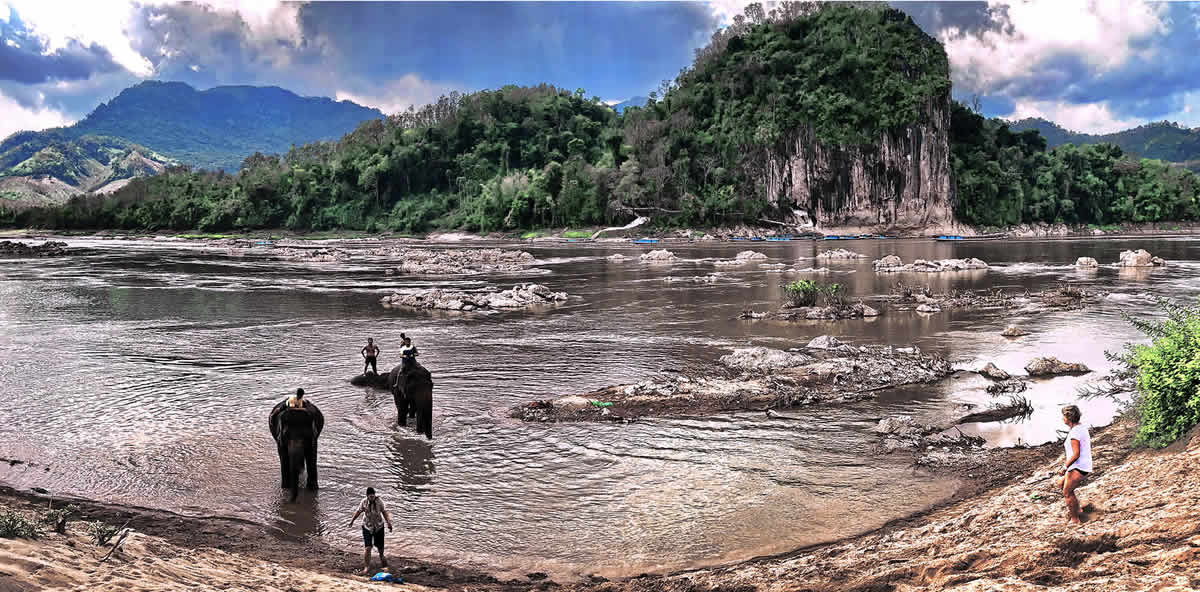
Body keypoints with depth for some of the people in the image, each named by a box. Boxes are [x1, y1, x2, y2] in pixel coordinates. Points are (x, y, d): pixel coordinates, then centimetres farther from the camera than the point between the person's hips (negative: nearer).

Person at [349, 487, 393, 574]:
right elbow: (358, 511, 1)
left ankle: (381, 556, 46)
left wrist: (389, 523, -14)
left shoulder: (379, 501, -15)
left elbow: (384, 512, -7)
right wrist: (352, 520, 14)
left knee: (380, 546, 13)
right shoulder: (364, 502, -14)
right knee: (368, 548, -10)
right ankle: (366, 567, 2)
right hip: (367, 527, -1)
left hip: (379, 526, 1)